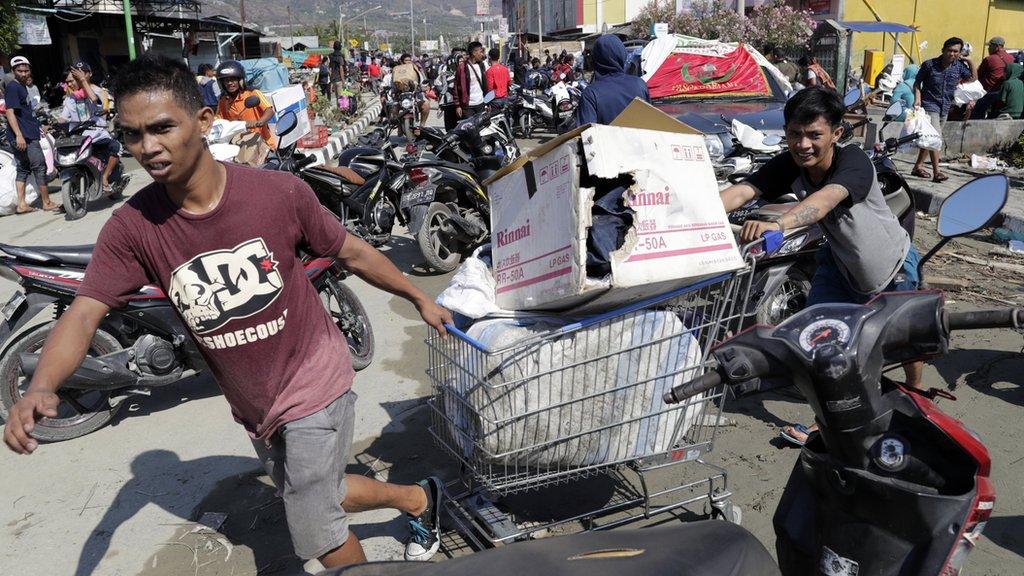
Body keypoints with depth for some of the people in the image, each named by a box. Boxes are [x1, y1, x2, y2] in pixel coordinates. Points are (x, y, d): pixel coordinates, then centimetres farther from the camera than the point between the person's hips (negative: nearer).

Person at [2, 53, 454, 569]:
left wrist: (420, 299, 5)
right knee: (313, 497, 25)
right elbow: (84, 313, -19)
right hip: (251, 406, 5)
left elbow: (353, 253, -6)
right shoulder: (132, 227, -13)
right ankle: (418, 498, 49)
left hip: (313, 384, -4)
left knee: (317, 534, -1)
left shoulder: (279, 192, -19)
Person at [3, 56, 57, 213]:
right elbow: (10, 111, -19)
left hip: (27, 135, 10)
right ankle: (47, 202, 1)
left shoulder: (22, 87, 18)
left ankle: (21, 204, 11)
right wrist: (19, 135, -26)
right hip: (24, 136, -10)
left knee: (23, 169, 9)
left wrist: (37, 126, 36)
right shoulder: (12, 87, -11)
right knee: (39, 166, -6)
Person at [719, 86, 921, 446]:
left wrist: (777, 224, -76)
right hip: (841, 263, 3)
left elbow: (825, 200, -57)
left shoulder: (854, 162, -36)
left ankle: (914, 390, 51)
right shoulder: (787, 167, -23)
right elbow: (742, 191, -40)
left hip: (893, 265, -3)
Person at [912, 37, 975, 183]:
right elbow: (917, 83, 0)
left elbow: (973, 77, 15)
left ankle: (918, 167, 24)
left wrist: (969, 61, 5)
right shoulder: (929, 64, -8)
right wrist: (918, 98, -14)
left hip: (945, 108, 6)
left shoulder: (959, 66, 3)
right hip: (929, 105, -6)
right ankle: (936, 173, -19)